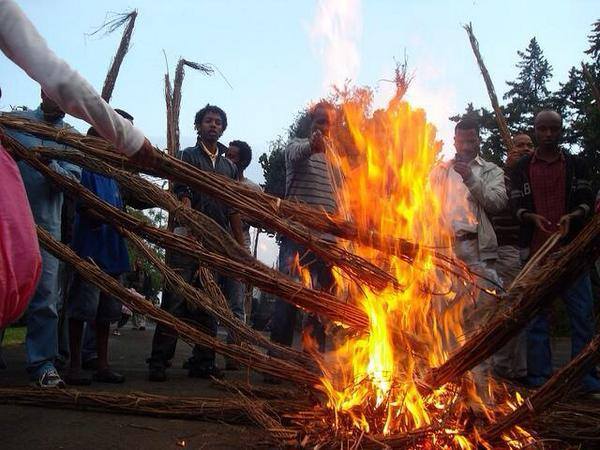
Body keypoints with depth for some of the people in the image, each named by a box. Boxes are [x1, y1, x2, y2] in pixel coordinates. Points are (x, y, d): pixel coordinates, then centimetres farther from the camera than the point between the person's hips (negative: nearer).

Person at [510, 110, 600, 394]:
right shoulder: (522, 168, 10)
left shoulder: (575, 165, 13)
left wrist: (573, 216, -13)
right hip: (536, 250, 0)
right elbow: (517, 206, 6)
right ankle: (539, 379, 10)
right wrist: (533, 217, -14)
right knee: (536, 314, 2)